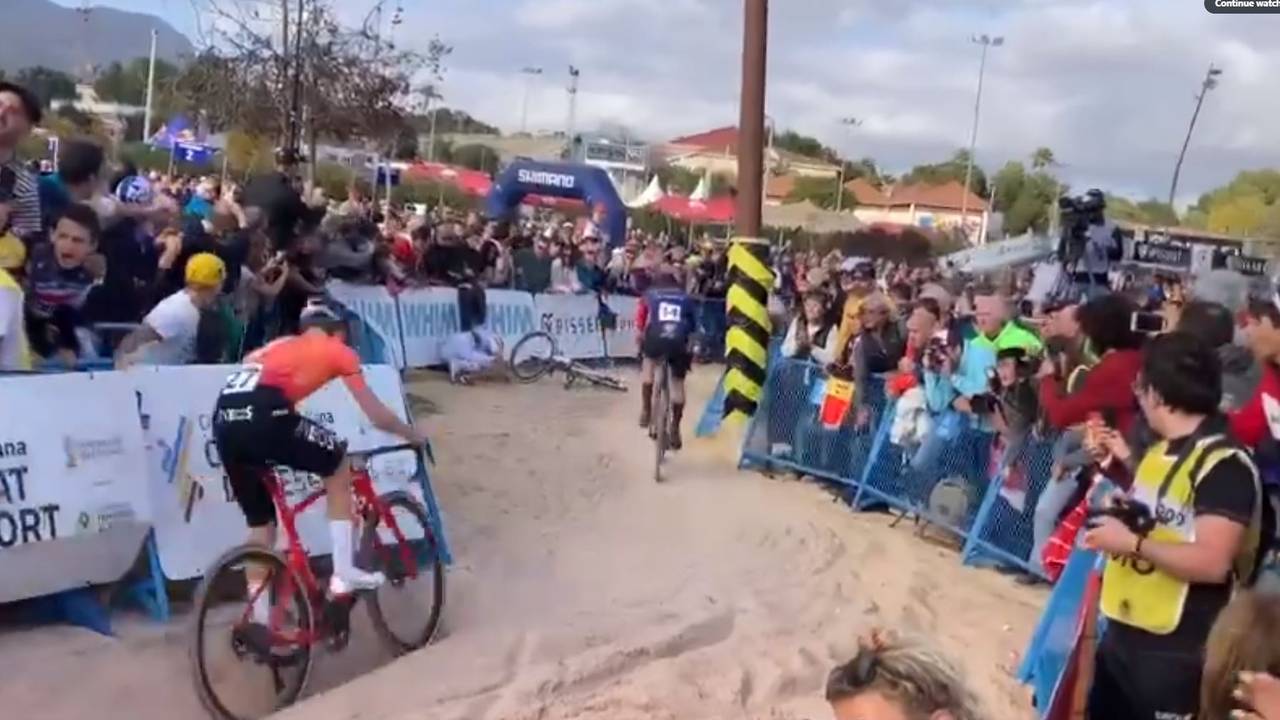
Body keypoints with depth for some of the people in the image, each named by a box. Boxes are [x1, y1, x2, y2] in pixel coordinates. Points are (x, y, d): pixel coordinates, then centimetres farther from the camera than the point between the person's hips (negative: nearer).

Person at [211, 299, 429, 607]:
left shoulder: (280, 345, 36)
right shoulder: (338, 350, 20)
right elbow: (376, 415, 20)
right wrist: (413, 434, 38)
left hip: (224, 420, 6)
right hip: (262, 416, -6)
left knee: (259, 523, 22)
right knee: (338, 463, 19)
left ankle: (260, 617, 27)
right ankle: (344, 574, 17)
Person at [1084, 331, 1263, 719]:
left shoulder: (1224, 464, -19)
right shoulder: (1161, 451, 10)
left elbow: (1212, 563, -26)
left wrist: (1131, 544, -19)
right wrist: (1124, 466, 13)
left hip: (1176, 651, -9)